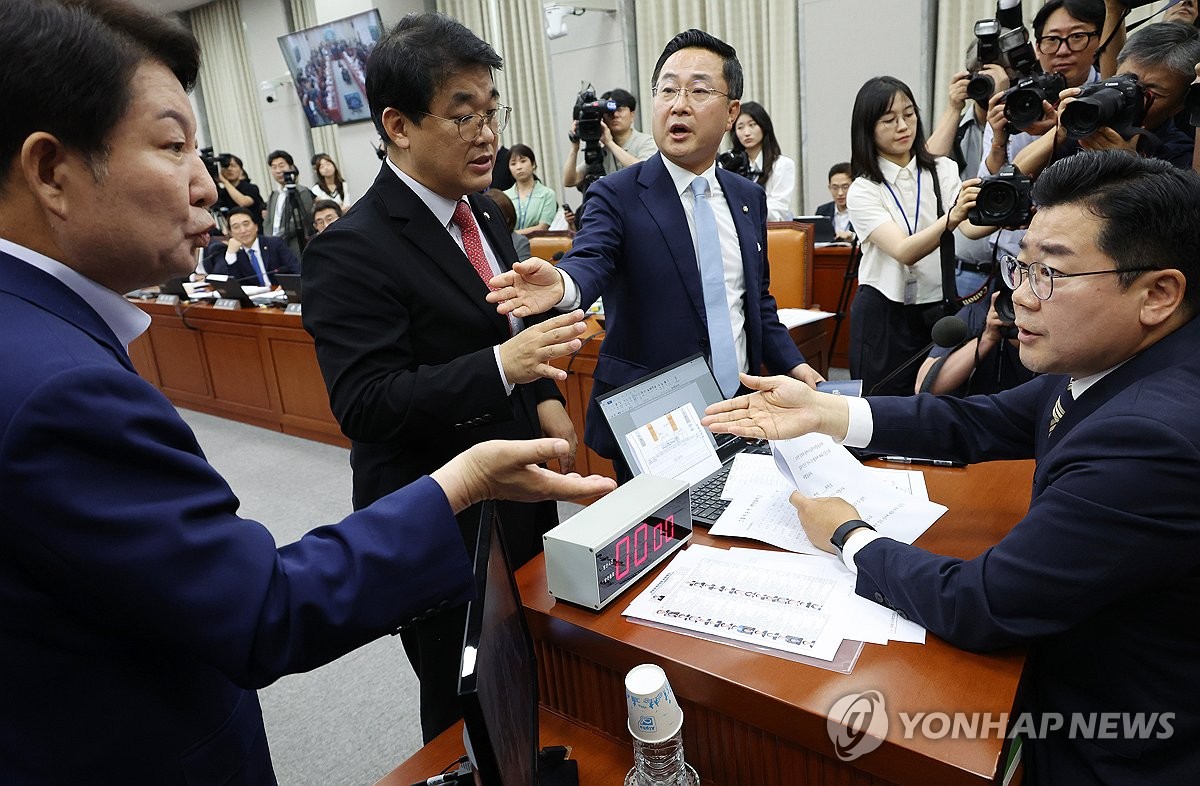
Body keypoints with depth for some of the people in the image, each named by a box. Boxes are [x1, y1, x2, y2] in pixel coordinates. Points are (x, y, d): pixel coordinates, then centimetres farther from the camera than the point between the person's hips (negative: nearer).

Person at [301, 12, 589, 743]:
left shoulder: (485, 213, 5)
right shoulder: (351, 251, -20)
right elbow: (364, 403, -25)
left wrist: (544, 397, 1)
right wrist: (502, 367, -36)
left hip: (521, 499, 7)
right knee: (468, 714, 15)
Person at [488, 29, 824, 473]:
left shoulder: (749, 198, 7)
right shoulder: (617, 195, -8)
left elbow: (758, 300, 14)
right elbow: (591, 263, -26)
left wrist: (794, 366, 2)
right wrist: (561, 283, -48)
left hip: (740, 413, 5)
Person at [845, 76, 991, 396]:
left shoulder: (943, 171, 5)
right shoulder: (862, 191, -7)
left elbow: (972, 228, -12)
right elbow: (904, 251, -22)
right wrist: (952, 217, -38)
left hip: (938, 307, 3)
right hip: (884, 313, -3)